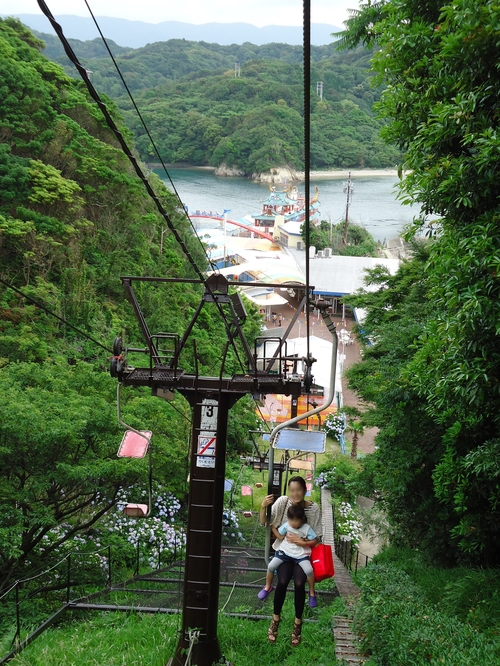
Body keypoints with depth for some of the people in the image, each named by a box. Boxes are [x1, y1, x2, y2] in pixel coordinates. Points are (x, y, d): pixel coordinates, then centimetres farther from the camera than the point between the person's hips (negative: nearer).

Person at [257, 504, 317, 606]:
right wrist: (272, 526, -2)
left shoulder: (307, 528, -10)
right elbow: (280, 537, 6)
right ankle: (268, 587, 15)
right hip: (286, 551, 3)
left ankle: (311, 592, 0)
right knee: (271, 566, -14)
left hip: (301, 554, -3)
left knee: (309, 570, -27)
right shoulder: (286, 525, -3)